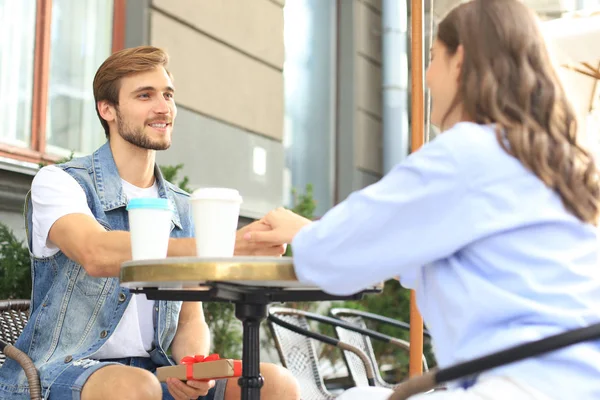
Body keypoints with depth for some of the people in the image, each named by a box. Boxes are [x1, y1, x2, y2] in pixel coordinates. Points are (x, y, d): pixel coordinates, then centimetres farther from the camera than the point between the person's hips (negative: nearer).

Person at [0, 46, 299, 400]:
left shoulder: (184, 209, 14)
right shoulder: (58, 182, -4)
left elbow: (191, 321, 14)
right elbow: (97, 255, -26)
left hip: (152, 371, 6)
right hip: (59, 371, -5)